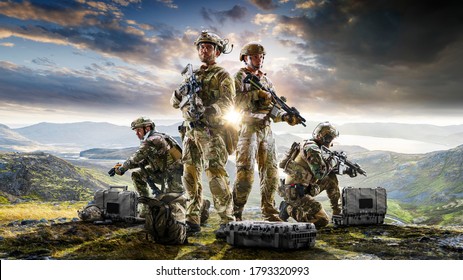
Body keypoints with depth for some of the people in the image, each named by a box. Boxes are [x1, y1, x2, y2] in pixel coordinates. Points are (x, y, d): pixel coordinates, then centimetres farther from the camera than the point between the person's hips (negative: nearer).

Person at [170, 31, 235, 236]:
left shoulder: (222, 76, 5)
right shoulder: (192, 76, 23)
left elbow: (227, 102, -10)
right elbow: (175, 102, 19)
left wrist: (208, 112, -28)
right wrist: (181, 91, -4)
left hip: (211, 130, -6)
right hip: (190, 131, 6)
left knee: (215, 173, -16)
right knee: (190, 175, 4)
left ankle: (227, 221, -12)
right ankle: (192, 220, 10)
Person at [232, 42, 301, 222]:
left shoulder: (266, 80, 21)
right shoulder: (240, 77, 3)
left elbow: (273, 109, 18)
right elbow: (236, 101, -13)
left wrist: (286, 117, 0)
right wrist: (257, 94, -18)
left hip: (266, 130, 7)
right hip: (248, 128, -6)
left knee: (270, 173, 7)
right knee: (246, 173, -11)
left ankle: (269, 213, 16)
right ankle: (235, 214, -2)